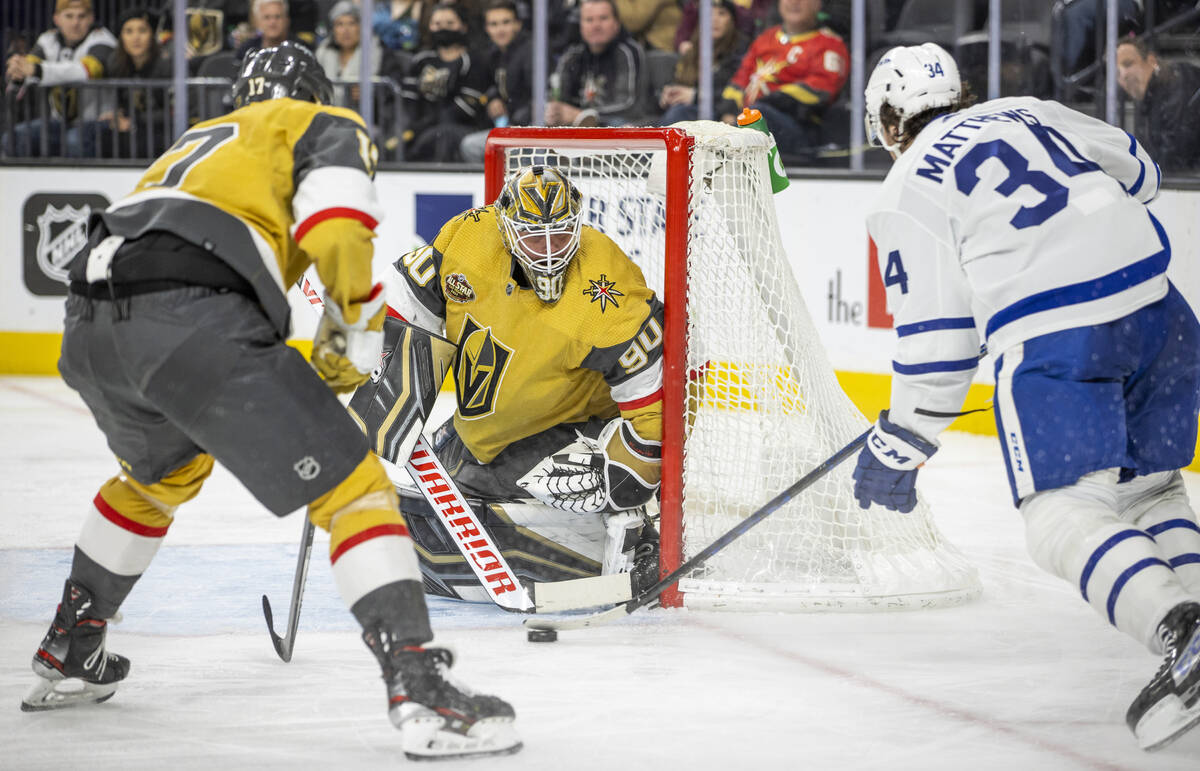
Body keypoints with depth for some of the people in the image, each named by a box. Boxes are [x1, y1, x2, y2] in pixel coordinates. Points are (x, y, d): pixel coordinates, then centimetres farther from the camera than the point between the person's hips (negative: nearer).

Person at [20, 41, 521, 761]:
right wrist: (355, 336, 11)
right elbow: (334, 231, -3)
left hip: (91, 323, 7)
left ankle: (69, 655, 45)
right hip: (194, 319, -7)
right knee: (353, 486, -2)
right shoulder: (331, 128, 18)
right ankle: (422, 692, -17)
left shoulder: (199, 138, 39)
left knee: (161, 471, 37)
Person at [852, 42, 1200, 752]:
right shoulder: (1028, 113, 21)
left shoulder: (908, 192, 5)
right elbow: (1137, 172, 31)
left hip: (1056, 338, -6)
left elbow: (936, 334, 0)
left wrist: (901, 447, 9)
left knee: (1063, 514, -5)